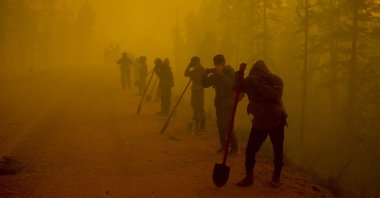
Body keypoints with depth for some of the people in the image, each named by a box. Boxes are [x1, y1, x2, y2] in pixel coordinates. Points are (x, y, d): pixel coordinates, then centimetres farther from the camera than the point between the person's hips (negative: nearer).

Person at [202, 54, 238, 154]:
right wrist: (206, 74, -8)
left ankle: (234, 147, -5)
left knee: (227, 125, -13)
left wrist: (221, 75, -27)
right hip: (219, 103, 6)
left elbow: (231, 84, -25)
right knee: (220, 125, 4)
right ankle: (223, 145, 14)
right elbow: (205, 84, 8)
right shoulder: (215, 74, 12)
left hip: (228, 103, -6)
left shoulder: (230, 72, -6)